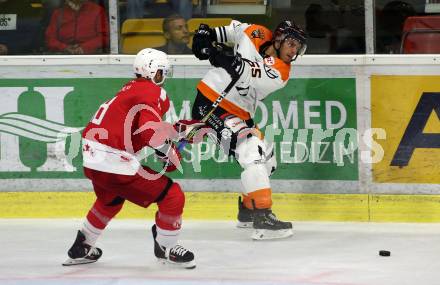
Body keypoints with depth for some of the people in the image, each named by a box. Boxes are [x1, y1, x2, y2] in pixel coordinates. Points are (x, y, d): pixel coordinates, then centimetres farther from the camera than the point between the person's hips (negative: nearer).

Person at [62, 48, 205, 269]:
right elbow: (150, 131, -24)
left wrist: (178, 130, 22)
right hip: (114, 163, -10)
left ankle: (81, 248, 47)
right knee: (173, 197, -2)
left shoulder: (132, 89, 19)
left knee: (110, 200, 38)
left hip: (91, 160, 10)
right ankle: (165, 248, 14)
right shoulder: (152, 92, -10)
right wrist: (167, 153, -7)